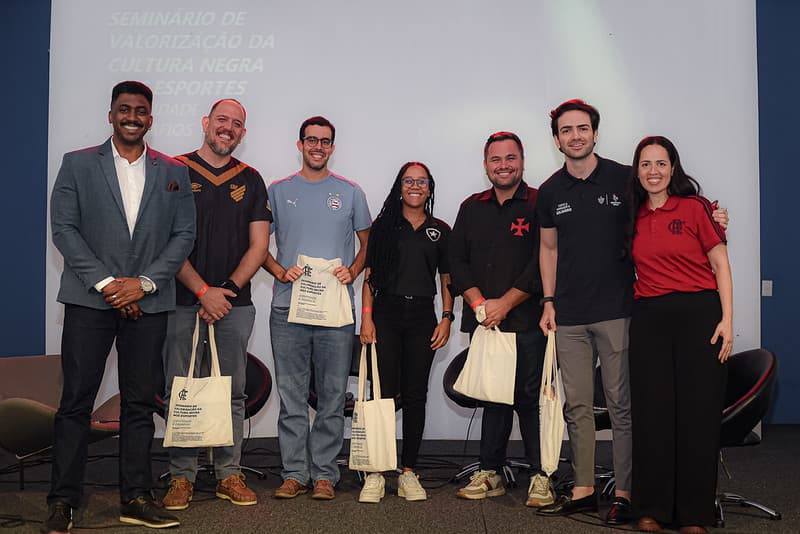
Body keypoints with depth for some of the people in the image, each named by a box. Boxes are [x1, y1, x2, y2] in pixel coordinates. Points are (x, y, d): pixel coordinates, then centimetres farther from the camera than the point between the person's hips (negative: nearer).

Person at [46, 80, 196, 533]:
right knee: (76, 402, 0)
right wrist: (104, 282, -10)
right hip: (89, 299, -1)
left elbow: (184, 235, 5)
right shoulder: (78, 165, 7)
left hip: (148, 302, 2)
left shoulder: (174, 172, 10)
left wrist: (144, 282, -8)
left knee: (141, 403, 5)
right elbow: (63, 228, -1)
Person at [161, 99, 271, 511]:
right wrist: (203, 291, -11)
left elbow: (259, 245, 7)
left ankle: (230, 475, 14)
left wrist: (229, 289, -6)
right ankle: (181, 477, 11)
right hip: (183, 300, -2)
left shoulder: (250, 180, 12)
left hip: (234, 302, 3)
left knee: (233, 392, 6)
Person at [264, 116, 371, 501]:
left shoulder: (350, 192, 9)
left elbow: (368, 244, 13)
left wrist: (352, 271, -5)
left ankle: (324, 475, 11)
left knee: (332, 396, 3)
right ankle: (294, 473, 13)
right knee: (291, 397, 4)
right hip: (287, 308, 0)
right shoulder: (278, 191, 9)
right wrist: (280, 271, -6)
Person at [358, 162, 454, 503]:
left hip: (422, 318, 2)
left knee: (416, 395, 4)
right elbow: (370, 275, 4)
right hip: (386, 314, -2)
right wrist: (366, 316, -4)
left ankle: (408, 471, 12)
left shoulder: (440, 231, 10)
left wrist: (447, 318, 2)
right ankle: (376, 474, 1)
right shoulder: (383, 226, 6)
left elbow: (447, 280, 12)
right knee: (383, 393, -5)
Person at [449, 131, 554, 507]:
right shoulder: (472, 208, 14)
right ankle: (490, 475, 19)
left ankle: (540, 477, 7)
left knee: (531, 398, -3)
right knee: (493, 398, 12)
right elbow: (457, 260, 10)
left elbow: (543, 263, -9)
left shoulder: (539, 205, -1)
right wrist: (479, 302, -5)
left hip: (527, 321, -4)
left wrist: (504, 304, -12)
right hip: (483, 321, 5)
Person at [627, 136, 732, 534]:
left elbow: (720, 265, 0)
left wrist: (727, 320, -8)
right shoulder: (634, 216, 10)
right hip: (648, 318, 3)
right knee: (652, 409, 4)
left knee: (698, 410, -1)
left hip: (698, 313, -3)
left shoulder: (695, 207, -1)